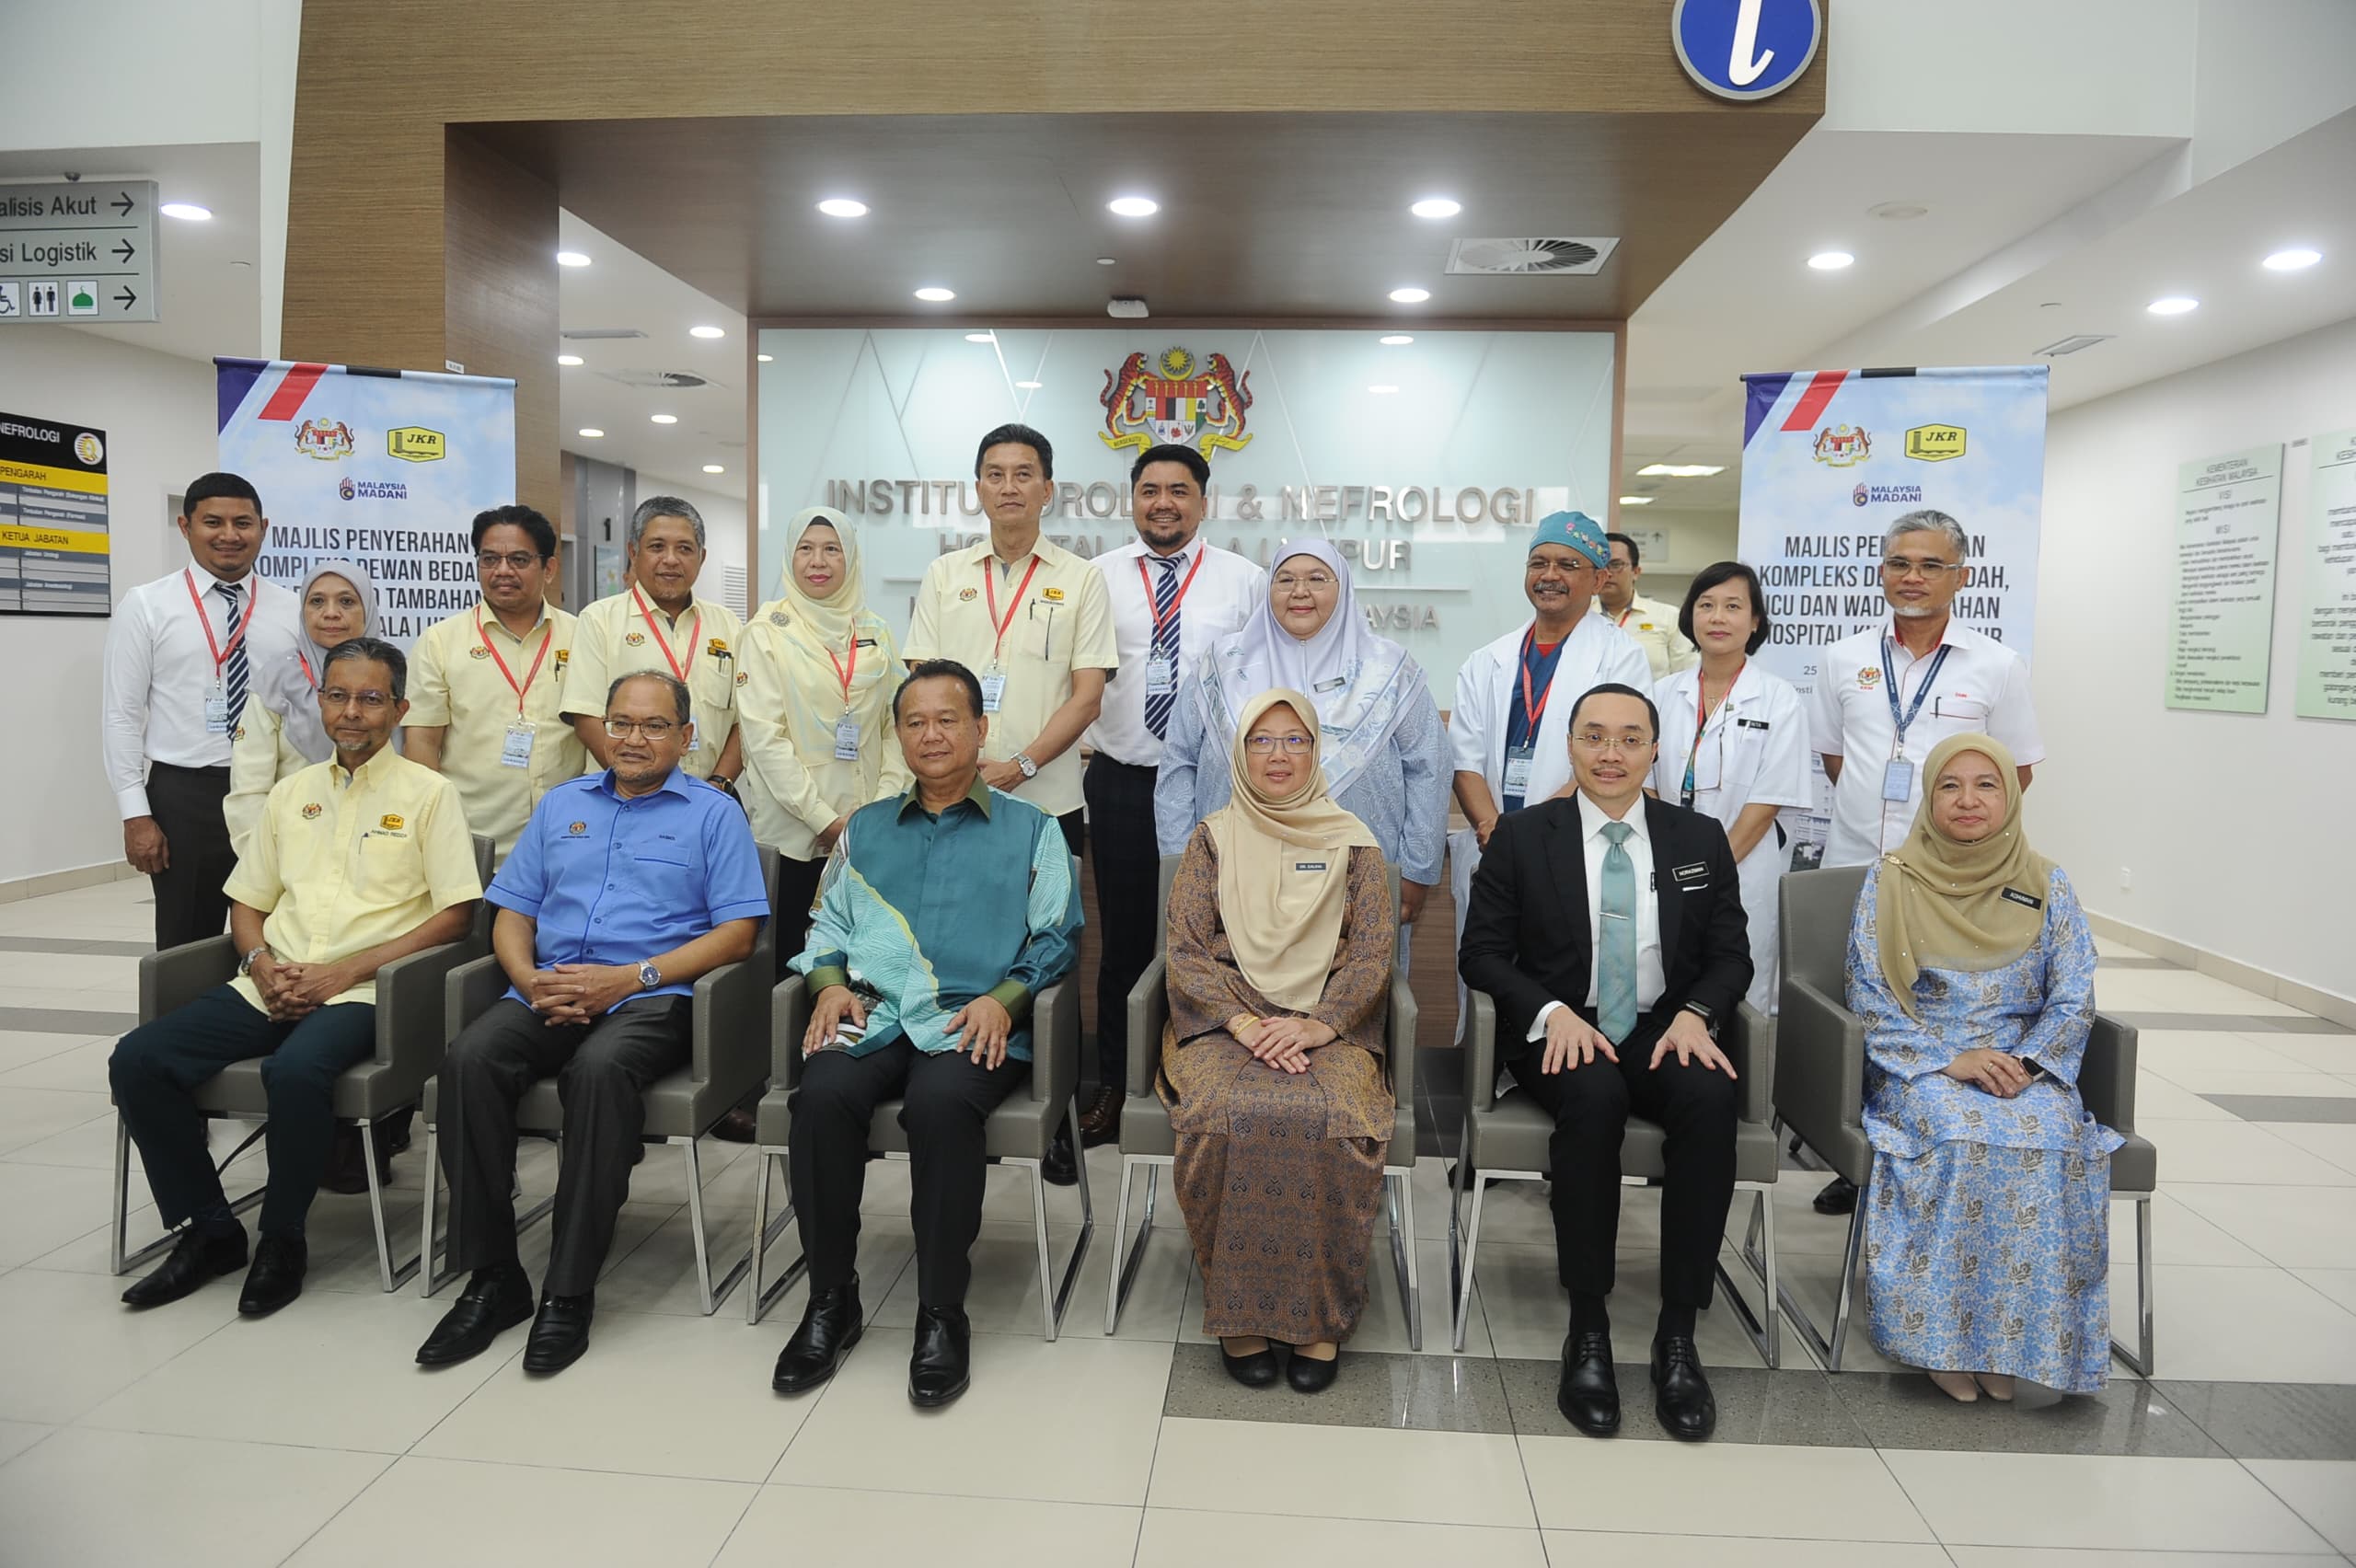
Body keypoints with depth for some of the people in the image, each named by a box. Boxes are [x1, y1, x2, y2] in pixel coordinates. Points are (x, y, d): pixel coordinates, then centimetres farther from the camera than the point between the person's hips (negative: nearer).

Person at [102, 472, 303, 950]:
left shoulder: (292, 610, 5)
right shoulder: (146, 606, -1)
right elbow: (121, 716, -2)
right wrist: (135, 814, -7)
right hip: (184, 795, -2)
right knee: (187, 947, 9)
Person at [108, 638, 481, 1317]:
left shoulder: (429, 793, 1)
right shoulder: (291, 792, 18)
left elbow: (455, 914, -6)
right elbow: (247, 902, 20)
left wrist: (344, 971, -13)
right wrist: (261, 963, -2)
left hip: (363, 992, -6)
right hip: (272, 988, 6)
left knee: (295, 1071, -34)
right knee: (137, 1061, -14)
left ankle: (281, 1240, -9)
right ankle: (209, 1228, 2)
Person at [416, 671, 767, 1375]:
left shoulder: (714, 813, 8)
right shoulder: (561, 805, 23)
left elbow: (738, 930, -2)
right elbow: (512, 914, 19)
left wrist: (628, 977, -12)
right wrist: (529, 979, -3)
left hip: (650, 996, -4)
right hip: (548, 993, 4)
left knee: (599, 1069, -35)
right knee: (469, 1058, -26)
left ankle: (570, 1291, -24)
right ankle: (492, 1278, -16)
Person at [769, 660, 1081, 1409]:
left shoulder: (1031, 829, 15)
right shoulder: (865, 829, 26)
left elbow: (1056, 938, 7)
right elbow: (826, 927, 23)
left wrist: (1003, 997, -9)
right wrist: (831, 985, 2)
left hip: (972, 1024, -3)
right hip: (871, 1014, 3)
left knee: (940, 1102, -35)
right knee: (823, 1095, -29)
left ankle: (942, 1312, -19)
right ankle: (830, 1299, -11)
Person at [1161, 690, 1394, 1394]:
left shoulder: (1352, 844, 11)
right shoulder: (1213, 838, 12)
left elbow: (1374, 952, 3)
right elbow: (1186, 949, 3)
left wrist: (1316, 1024, -14)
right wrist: (1243, 1023, -13)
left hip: (1327, 1026, 0)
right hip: (1226, 1020, 0)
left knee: (1331, 1119, -32)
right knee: (1228, 1113, -32)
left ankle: (1320, 1316, -13)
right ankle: (1239, 1311, -15)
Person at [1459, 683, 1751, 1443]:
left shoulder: (1700, 838, 10)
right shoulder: (1522, 836, 3)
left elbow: (1731, 954, 10)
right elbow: (1480, 952, 1)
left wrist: (1694, 1015, -11)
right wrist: (1552, 1012, -16)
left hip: (1664, 1031, 2)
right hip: (1563, 1033, -2)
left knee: (1711, 1100, -31)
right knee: (1595, 1097, -35)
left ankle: (1677, 1332, -19)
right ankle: (1587, 1329, -21)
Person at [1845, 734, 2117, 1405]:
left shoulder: (2046, 886, 8)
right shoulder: (1890, 883, 2)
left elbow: (2073, 1001, 3)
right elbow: (1870, 999, -3)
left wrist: (2025, 1063, -15)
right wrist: (1949, 1060, -16)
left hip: (2025, 1069, 2)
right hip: (1918, 1067, -2)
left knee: (2050, 1140, -31)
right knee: (1960, 1135, -34)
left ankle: (2023, 1340, -19)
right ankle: (1945, 1337, -22)